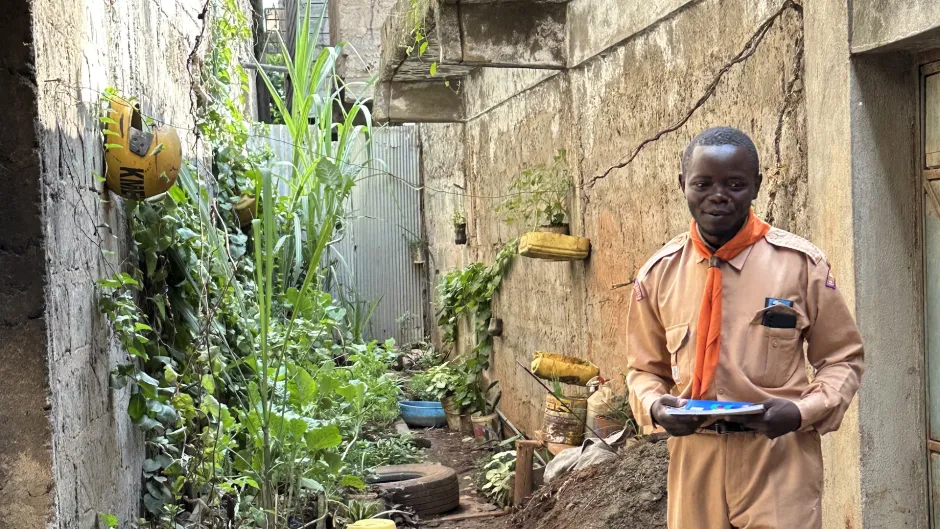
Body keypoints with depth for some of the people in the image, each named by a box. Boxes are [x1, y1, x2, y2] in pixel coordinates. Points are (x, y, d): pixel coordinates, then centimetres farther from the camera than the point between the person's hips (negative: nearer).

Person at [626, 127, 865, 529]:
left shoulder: (801, 262, -6)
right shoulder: (658, 273, 1)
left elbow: (842, 359, 3)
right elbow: (644, 368, 11)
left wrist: (803, 412, -14)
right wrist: (654, 406, -10)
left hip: (780, 458, -2)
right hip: (695, 460, 2)